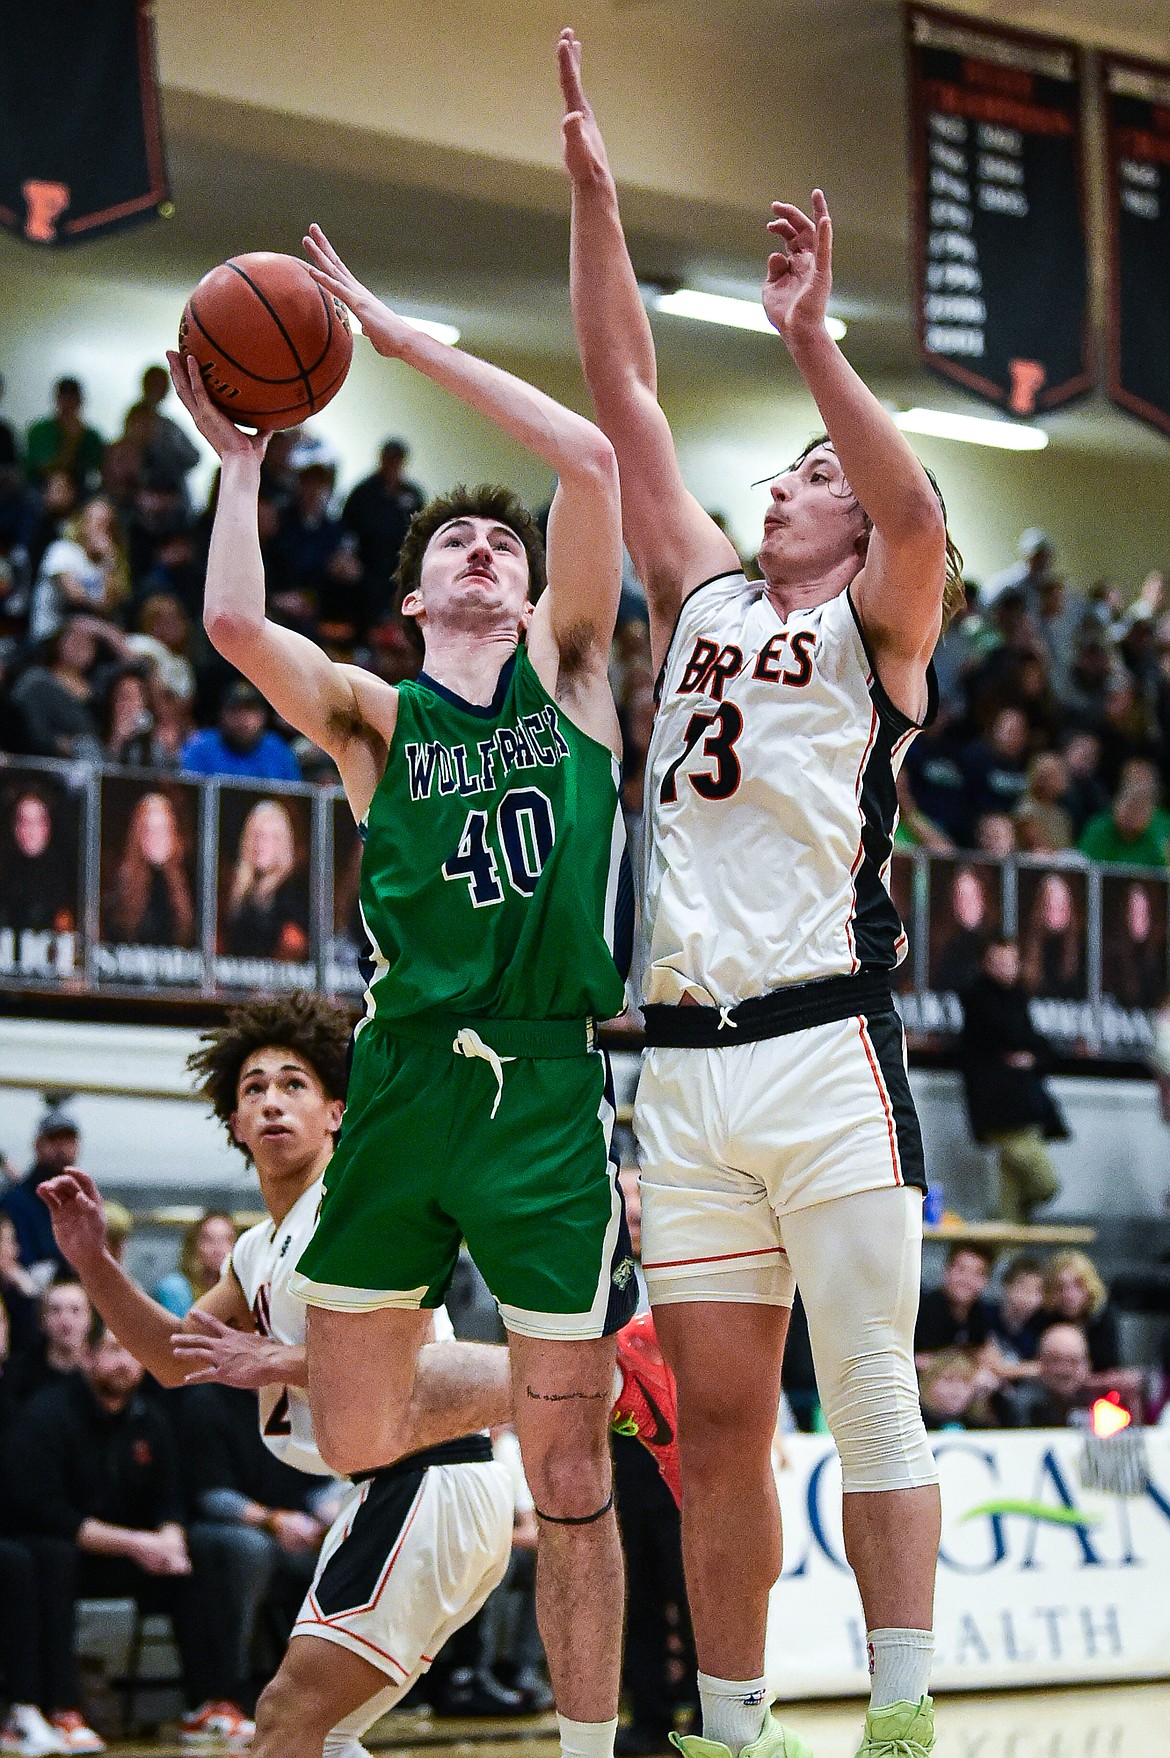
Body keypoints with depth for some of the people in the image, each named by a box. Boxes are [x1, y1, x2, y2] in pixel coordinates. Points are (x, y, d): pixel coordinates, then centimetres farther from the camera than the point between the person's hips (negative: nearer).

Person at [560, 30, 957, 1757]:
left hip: (822, 1049, -5)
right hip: (684, 1064, 5)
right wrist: (593, 195, 13)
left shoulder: (876, 625, 6)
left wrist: (811, 338, -20)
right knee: (718, 1431, 5)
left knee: (870, 1403, -7)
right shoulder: (704, 602, 20)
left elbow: (919, 518, -16)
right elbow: (627, 399, 18)